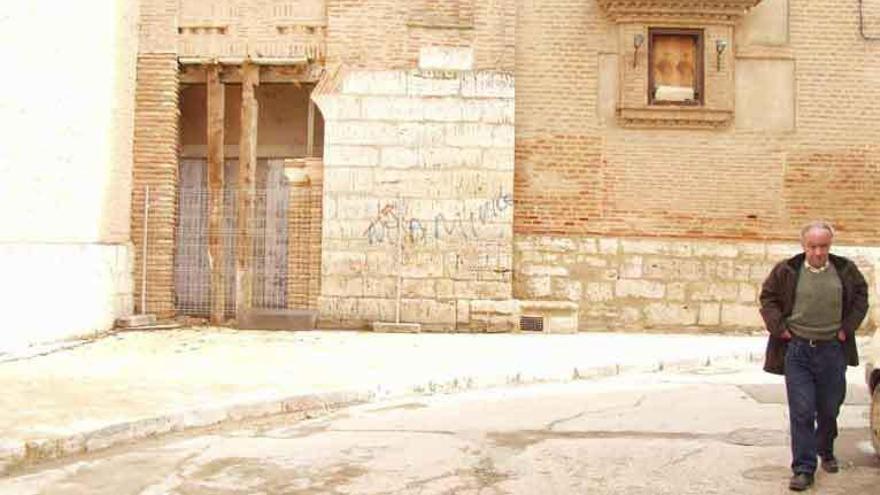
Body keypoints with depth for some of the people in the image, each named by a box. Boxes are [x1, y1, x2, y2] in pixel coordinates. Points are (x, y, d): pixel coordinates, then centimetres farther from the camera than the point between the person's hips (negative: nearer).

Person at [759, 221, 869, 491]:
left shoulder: (845, 270, 1)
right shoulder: (786, 270, -4)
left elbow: (861, 296, 12)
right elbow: (768, 297, 4)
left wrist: (848, 327, 3)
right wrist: (779, 327, -5)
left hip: (832, 350, 2)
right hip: (797, 350, -2)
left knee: (829, 409, 15)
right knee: (801, 412, -4)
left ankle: (826, 451, 41)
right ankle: (803, 469, 2)